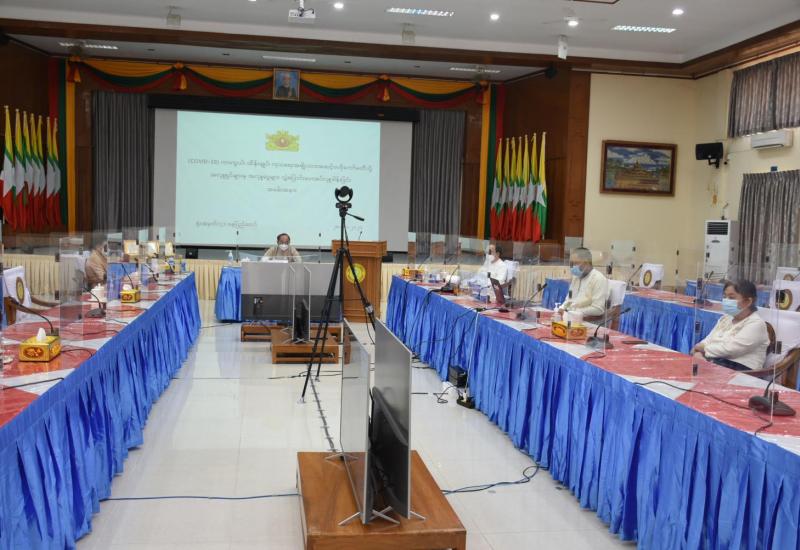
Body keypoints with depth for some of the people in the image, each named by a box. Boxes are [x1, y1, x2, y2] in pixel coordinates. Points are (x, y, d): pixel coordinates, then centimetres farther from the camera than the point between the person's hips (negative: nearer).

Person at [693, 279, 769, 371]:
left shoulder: (756, 323, -5)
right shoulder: (725, 318, 19)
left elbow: (730, 348, -15)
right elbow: (708, 340, 12)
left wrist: (705, 349, -4)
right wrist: (698, 353, -9)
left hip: (740, 369, -7)